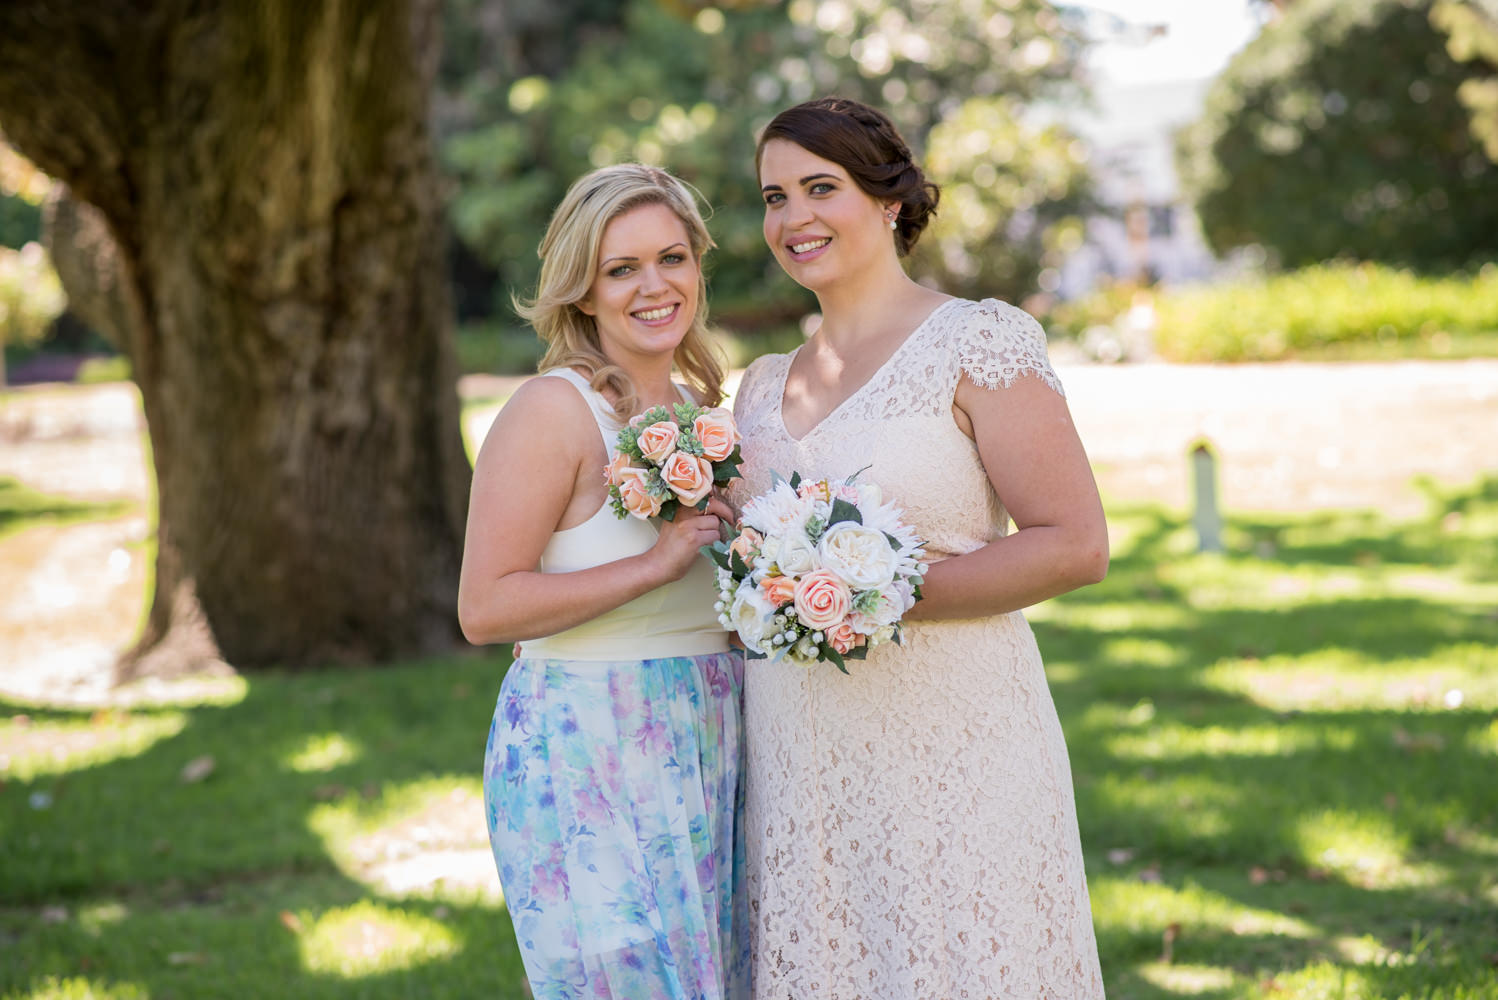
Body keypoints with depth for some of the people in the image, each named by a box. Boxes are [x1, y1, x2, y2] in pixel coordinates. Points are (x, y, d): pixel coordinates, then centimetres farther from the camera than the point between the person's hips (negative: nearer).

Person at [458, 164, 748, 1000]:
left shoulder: (701, 410, 13)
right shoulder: (554, 409, -12)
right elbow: (484, 608, -18)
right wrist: (656, 563, -21)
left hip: (708, 756, 8)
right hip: (587, 760, -8)